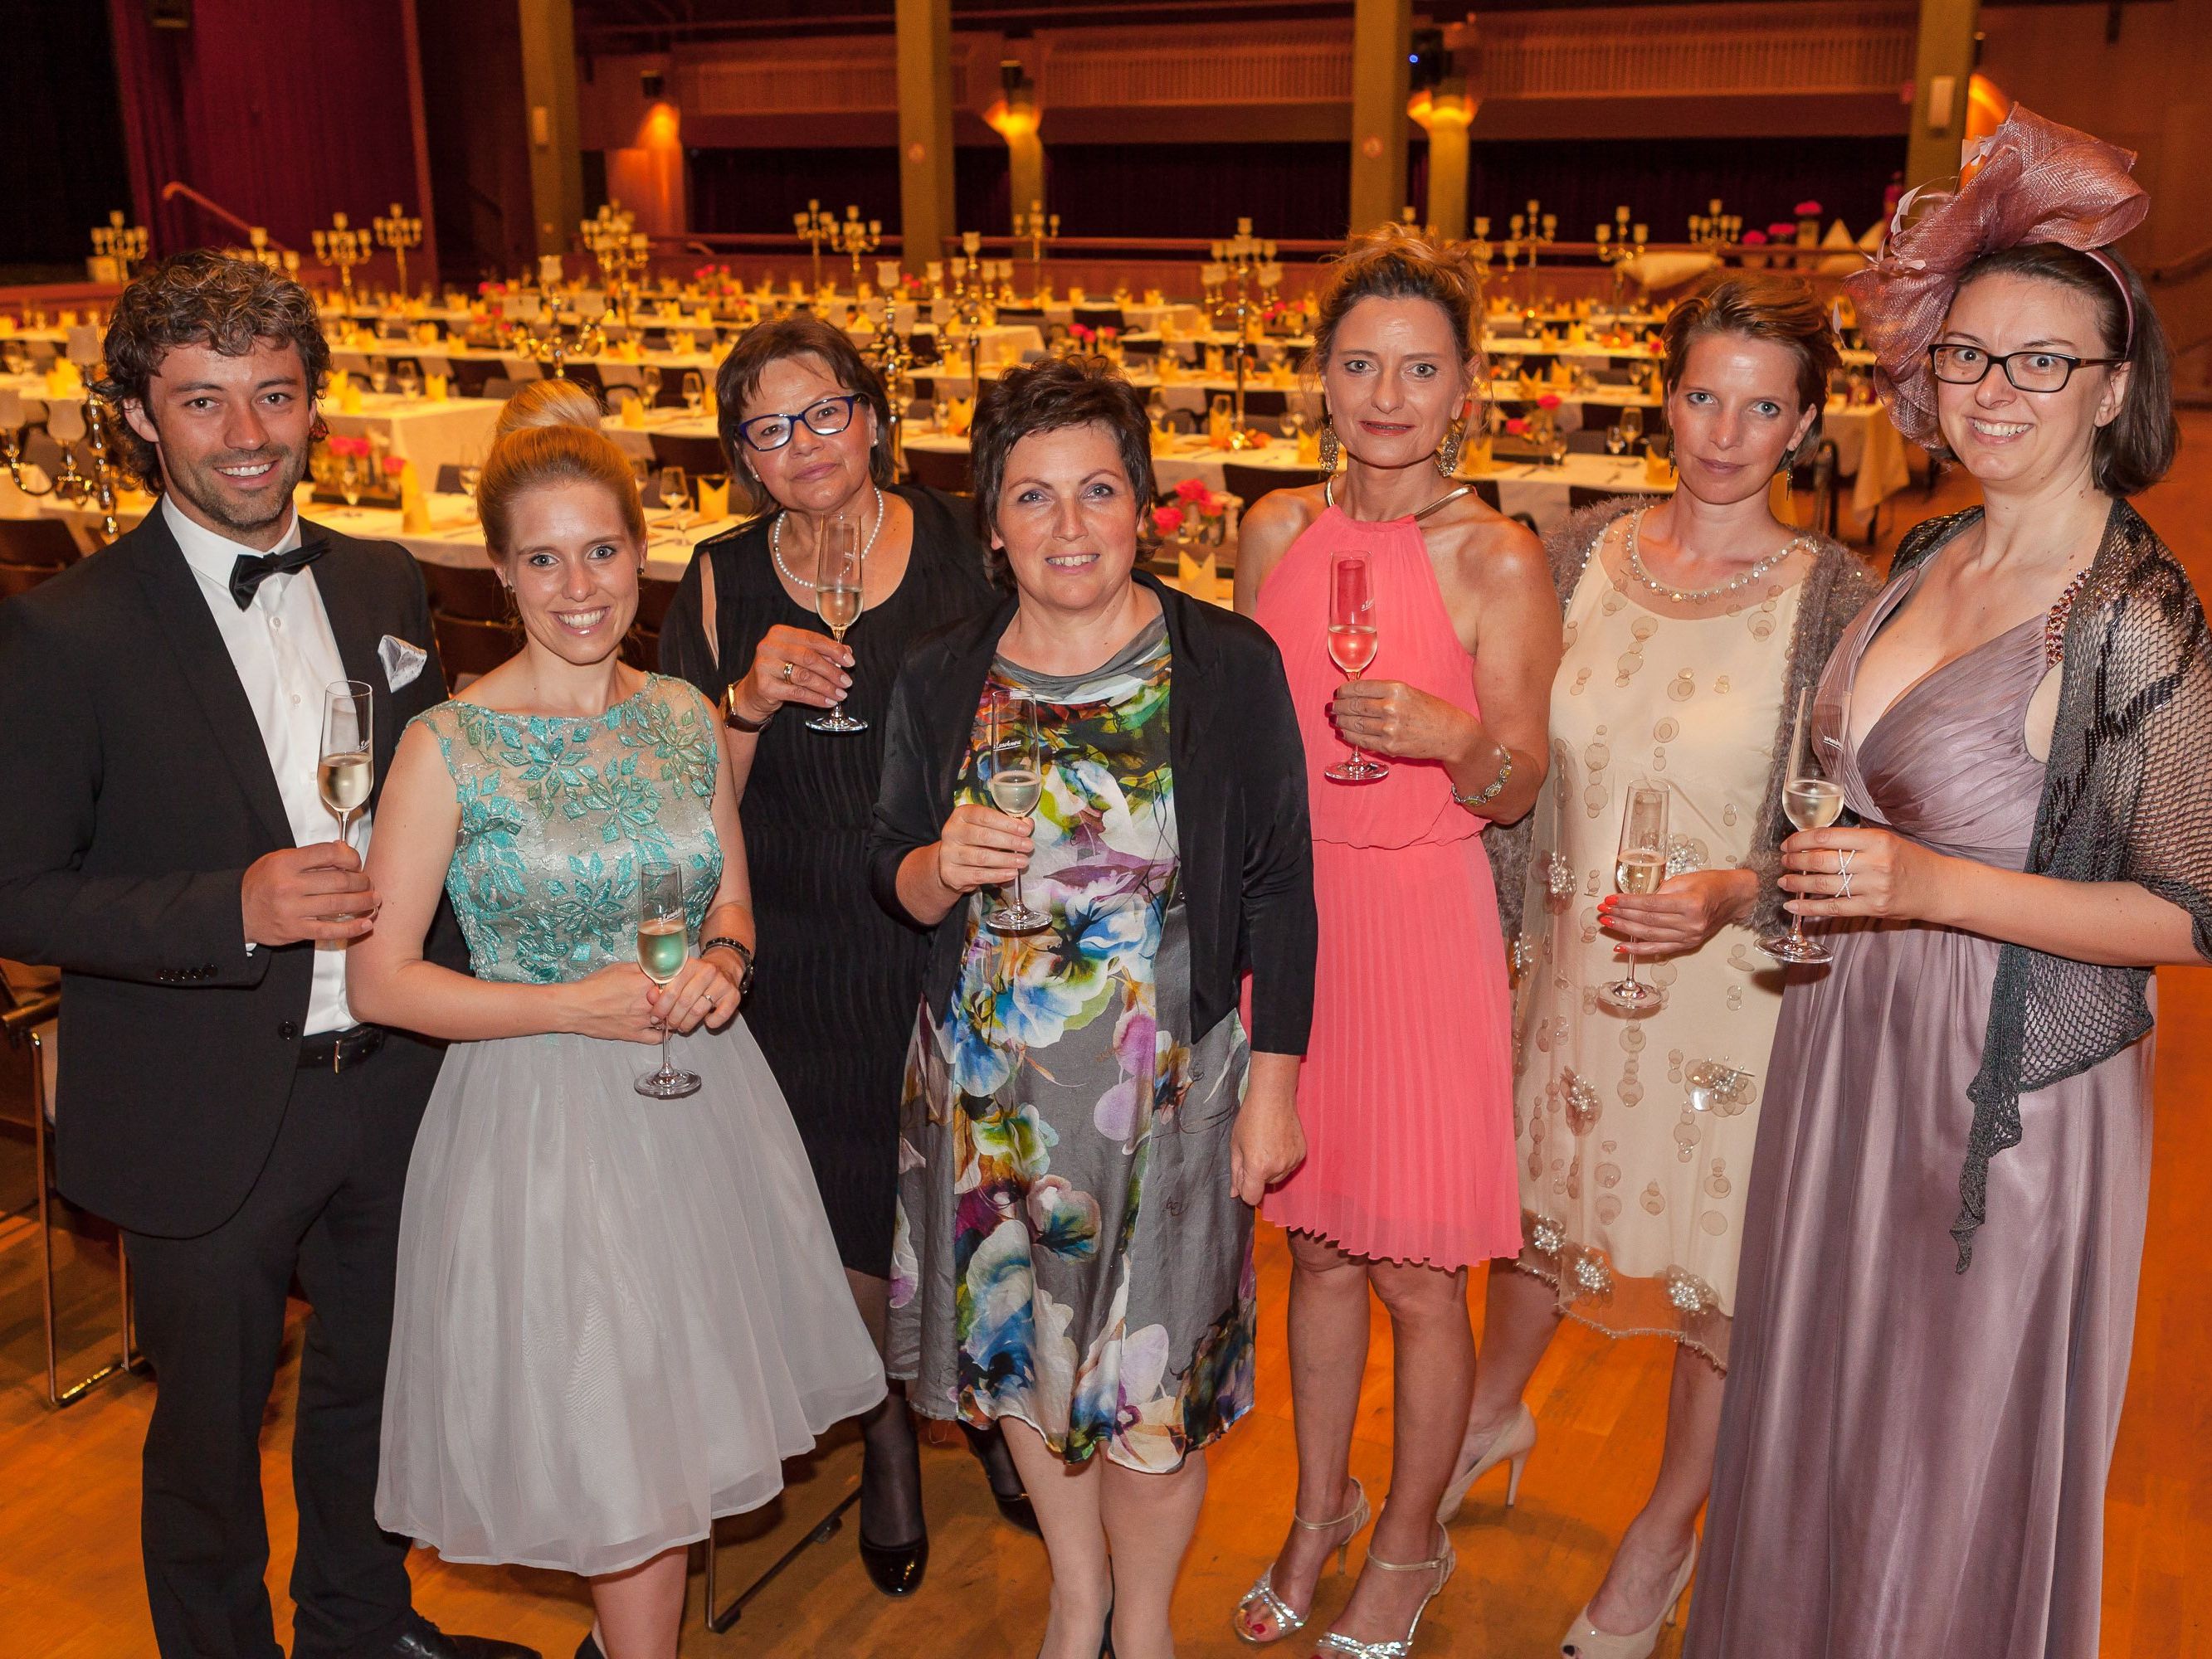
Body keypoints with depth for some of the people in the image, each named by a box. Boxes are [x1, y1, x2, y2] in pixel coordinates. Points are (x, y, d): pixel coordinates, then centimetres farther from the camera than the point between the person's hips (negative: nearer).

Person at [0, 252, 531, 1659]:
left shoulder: (385, 587, 2)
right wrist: (234, 911, -26)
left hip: (390, 1082, 5)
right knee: (210, 1434, 15)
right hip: (211, 1121, -5)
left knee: (377, 1387, 24)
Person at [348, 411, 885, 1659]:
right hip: (541, 1120, -4)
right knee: (631, 1467, 5)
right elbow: (382, 979, -9)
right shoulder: (448, 747, -12)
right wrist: (573, 1005, -18)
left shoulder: (687, 717, 2)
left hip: (702, 1107, 5)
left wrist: (723, 963, -9)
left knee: (691, 1428, 16)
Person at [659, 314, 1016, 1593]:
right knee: (852, 1201, 13)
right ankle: (889, 1446, 39)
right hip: (808, 952, 1)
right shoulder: (723, 584, -2)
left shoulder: (963, 543, -5)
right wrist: (750, 699, -19)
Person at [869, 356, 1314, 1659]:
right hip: (988, 1083, 3)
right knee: (1022, 1352, 17)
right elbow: (897, 883, 8)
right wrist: (943, 868, -16)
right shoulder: (941, 682, 0)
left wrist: (1273, 1085, -7)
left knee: (1149, 1376, 8)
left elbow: (1278, 889, -5)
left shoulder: (1230, 666, -8)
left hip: (1168, 1085, -3)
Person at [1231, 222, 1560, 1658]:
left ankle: (1412, 1543, 32)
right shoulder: (1278, 531, 4)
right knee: (1319, 1241, 18)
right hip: (1287, 907, 4)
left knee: (1418, 1272, 7)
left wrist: (1451, 735, -27)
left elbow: (1516, 791, -6)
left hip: (1423, 920, -4)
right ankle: (1323, 1508, 40)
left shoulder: (1498, 559, -10)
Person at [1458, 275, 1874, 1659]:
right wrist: (1504, 931, 5)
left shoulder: (1836, 596, -11)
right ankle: (1494, 1415, 53)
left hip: (1735, 992, -3)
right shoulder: (1584, 553, -1)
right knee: (1538, 1209, 22)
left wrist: (1731, 894, -27)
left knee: (1722, 1262, 12)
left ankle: (1667, 1536, 38)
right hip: (1574, 968, 3)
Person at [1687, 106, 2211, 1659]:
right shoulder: (1929, 559, 5)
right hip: (1852, 1042, 7)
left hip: (2011, 1092, -7)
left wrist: (1935, 887, -25)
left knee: (1952, 1476, 10)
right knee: (1820, 1411, 21)